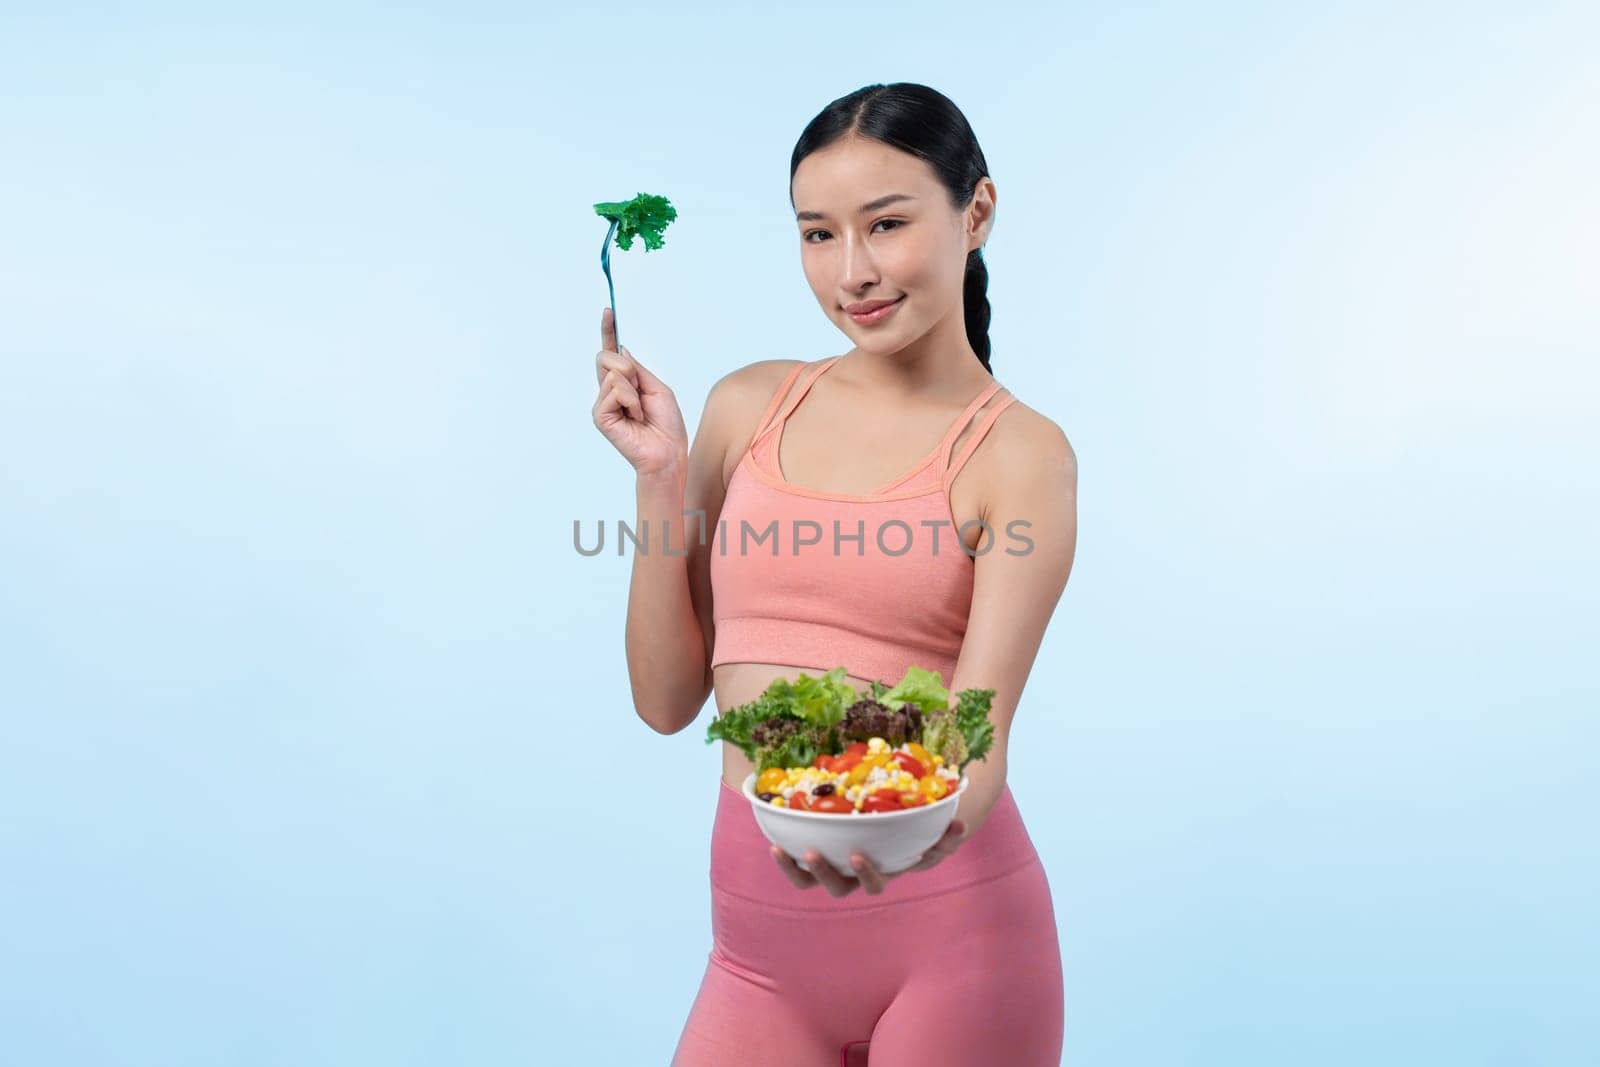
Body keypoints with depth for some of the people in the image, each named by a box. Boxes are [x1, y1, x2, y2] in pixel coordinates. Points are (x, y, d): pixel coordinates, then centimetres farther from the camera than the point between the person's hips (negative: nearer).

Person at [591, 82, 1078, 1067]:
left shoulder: (1019, 455, -5)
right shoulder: (749, 408, 5)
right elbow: (668, 699, 6)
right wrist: (660, 476, -3)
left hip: (949, 922, -3)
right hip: (762, 929, 3)